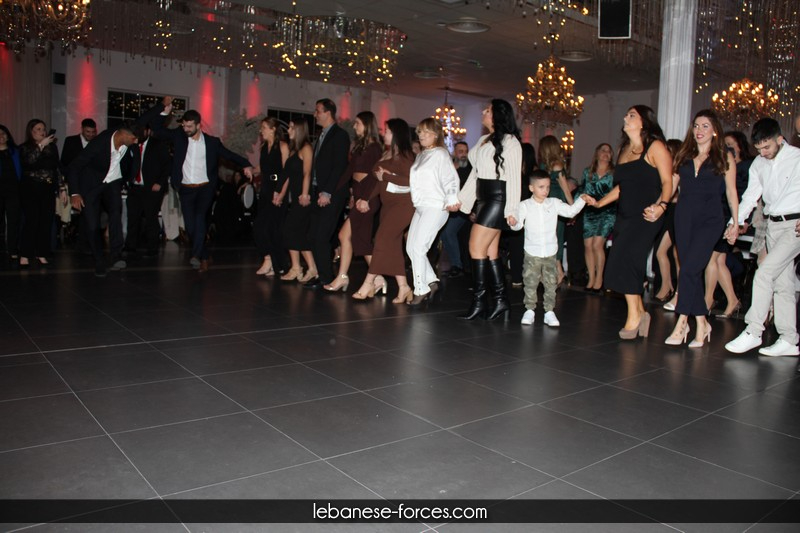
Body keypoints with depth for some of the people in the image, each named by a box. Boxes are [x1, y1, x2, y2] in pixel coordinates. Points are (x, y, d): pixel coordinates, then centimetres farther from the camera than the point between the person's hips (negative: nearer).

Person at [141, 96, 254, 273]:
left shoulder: (212, 142, 2)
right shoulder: (179, 135, 4)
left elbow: (229, 154, 5)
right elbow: (157, 130, 5)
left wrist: (245, 165, -10)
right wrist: (164, 110, -7)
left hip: (205, 187, -2)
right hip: (185, 189, 2)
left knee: (200, 218, -25)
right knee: (190, 226, -1)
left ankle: (196, 255, -25)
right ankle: (203, 257, 14)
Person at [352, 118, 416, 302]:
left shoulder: (405, 155, -9)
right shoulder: (386, 154, 14)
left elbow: (409, 180, -20)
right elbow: (379, 182, 13)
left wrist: (386, 176, -15)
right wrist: (367, 200, 3)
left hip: (402, 203, -8)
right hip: (388, 203, 8)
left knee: (383, 239, -11)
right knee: (392, 245, 5)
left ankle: (368, 283, -6)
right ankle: (403, 288, 9)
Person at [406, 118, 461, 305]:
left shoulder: (440, 154, -6)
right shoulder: (421, 156, 19)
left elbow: (451, 179, -14)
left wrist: (451, 200, -27)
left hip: (435, 207, -9)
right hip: (420, 207, 9)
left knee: (418, 247, -12)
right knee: (411, 247, 7)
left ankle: (421, 290, 0)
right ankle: (432, 282, 19)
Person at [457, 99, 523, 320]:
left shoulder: (509, 141, -7)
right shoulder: (483, 141, 17)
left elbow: (514, 177, -12)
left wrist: (511, 209, -18)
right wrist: (461, 199, 17)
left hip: (498, 198, -8)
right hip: (483, 199, 8)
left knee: (476, 247, -10)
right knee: (490, 251, 7)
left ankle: (478, 301, -3)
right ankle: (500, 299, 14)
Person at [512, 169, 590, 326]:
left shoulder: (554, 203, 4)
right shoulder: (525, 205, -3)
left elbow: (570, 211, 5)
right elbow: (518, 224, -10)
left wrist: (582, 199, -7)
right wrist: (514, 222, -32)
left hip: (550, 252, 2)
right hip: (532, 252, -2)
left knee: (551, 283, 5)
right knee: (530, 282, 4)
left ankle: (549, 311, 12)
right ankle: (530, 310, 15)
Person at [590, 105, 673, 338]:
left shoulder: (655, 147, -4)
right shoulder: (623, 149, 18)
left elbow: (667, 182, -11)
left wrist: (660, 206, -27)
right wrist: (598, 203, 18)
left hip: (646, 216, -7)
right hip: (624, 216, 7)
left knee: (625, 261, -14)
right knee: (627, 266, 4)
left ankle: (634, 315, -2)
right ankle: (640, 313, 16)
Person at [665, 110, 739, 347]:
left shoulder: (725, 157, 6)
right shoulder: (683, 156, 14)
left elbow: (731, 192, 7)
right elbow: (670, 185, 11)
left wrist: (736, 223, 5)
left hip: (710, 219, -4)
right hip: (684, 217, 4)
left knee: (690, 268, -15)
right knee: (691, 271, 3)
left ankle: (681, 323, -11)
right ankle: (702, 324, 13)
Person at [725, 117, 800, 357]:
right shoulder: (758, 164, 9)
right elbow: (751, 194, 9)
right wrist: (736, 221, -5)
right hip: (773, 225, 6)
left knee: (764, 273, -17)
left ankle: (753, 332, -10)